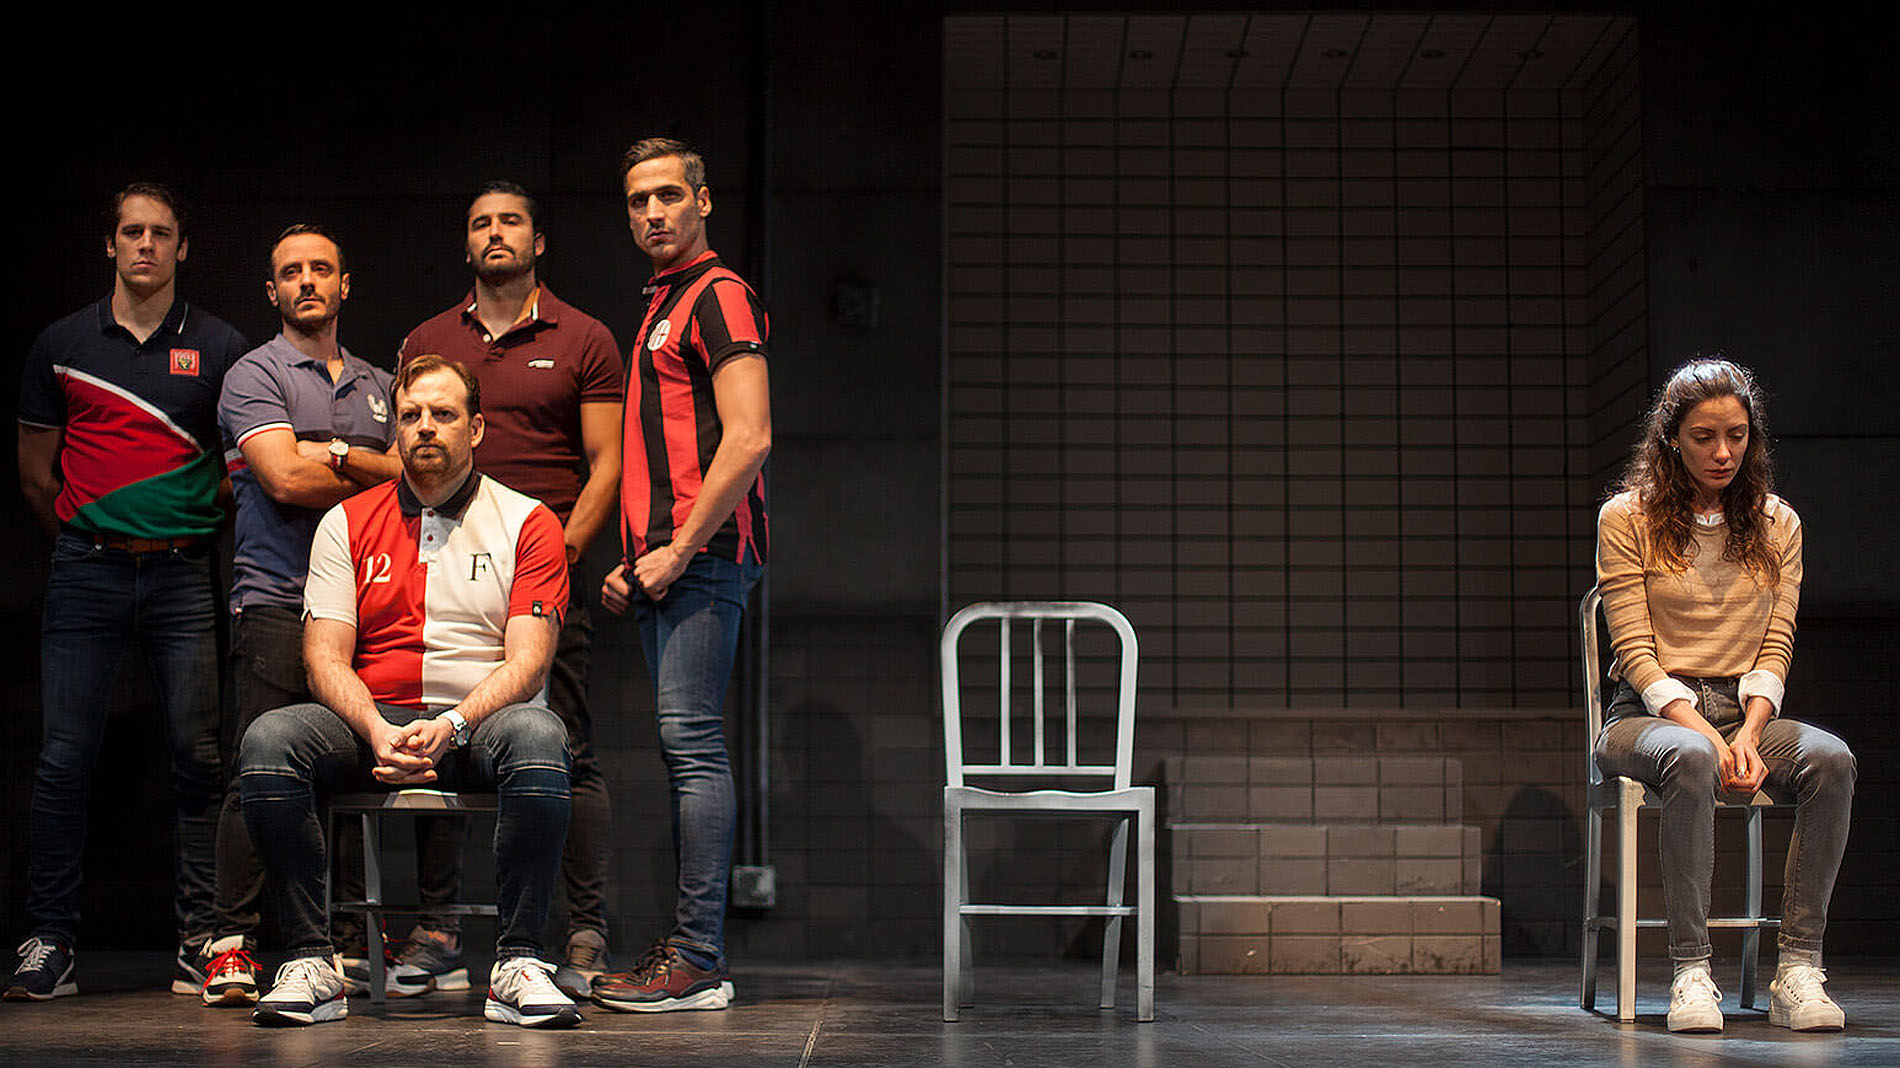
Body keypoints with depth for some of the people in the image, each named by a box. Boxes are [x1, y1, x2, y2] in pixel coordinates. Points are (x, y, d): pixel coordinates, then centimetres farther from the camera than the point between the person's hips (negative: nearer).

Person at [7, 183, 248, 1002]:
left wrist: (196, 533, 8)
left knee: (198, 759, -2)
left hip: (183, 575, 0)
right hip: (85, 574, 0)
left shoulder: (218, 349, 7)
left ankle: (200, 936, 5)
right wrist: (90, 537, 12)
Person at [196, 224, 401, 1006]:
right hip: (280, 597, -4)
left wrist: (338, 456, -6)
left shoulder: (377, 384, 22)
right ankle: (233, 943, -7)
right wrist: (377, 473, 1)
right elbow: (286, 479, -10)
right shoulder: (255, 375, 5)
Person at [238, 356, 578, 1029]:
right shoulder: (347, 525, 13)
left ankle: (517, 963, -31)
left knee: (537, 735, -37)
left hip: (481, 722, -2)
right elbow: (325, 656, 4)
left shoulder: (526, 524, 7)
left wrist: (454, 724, -23)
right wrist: (378, 732, -17)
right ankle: (310, 961, -24)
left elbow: (527, 659, -4)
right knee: (268, 739, -28)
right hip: (372, 723, 2)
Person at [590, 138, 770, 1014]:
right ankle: (692, 949, 12)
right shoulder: (662, 307, 24)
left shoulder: (718, 295, -6)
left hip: (701, 555, -10)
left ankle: (697, 963, -12)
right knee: (684, 746, 9)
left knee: (691, 743, -12)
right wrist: (633, 561, 18)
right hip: (661, 561, 10)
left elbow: (748, 439, -17)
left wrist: (679, 549, -16)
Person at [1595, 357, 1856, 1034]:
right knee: (1690, 761, -40)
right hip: (1647, 715, -3)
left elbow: (1775, 648, 6)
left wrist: (1750, 731, -13)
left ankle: (1798, 970, -31)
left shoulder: (1776, 524, 13)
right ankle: (1691, 972, -39)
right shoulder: (1627, 519, 2)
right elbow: (1636, 653, -5)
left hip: (1746, 712, 3)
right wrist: (1702, 731, -20)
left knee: (1830, 758, -30)